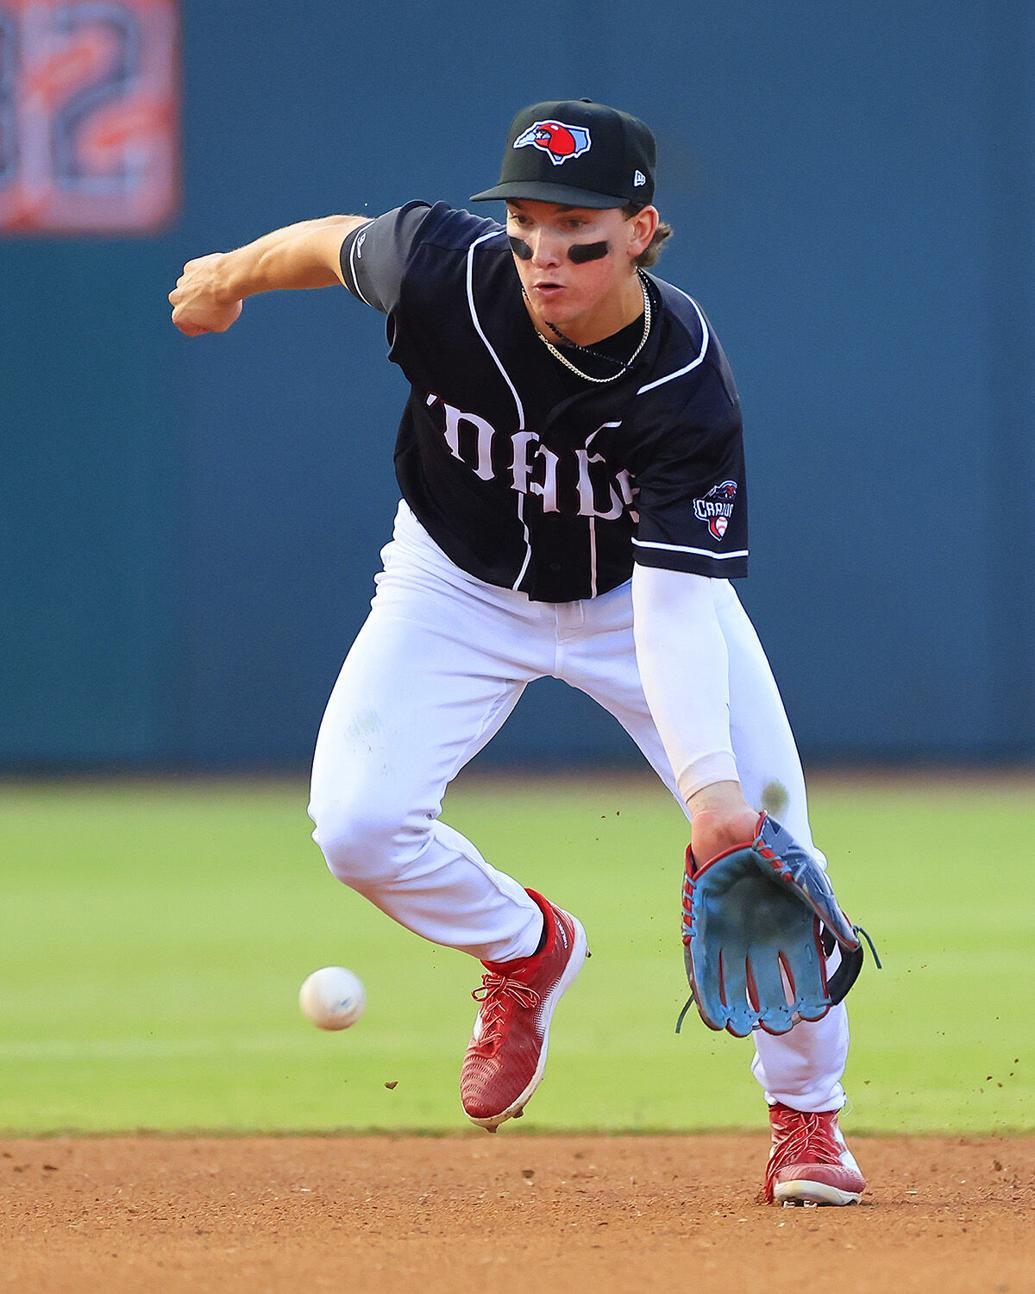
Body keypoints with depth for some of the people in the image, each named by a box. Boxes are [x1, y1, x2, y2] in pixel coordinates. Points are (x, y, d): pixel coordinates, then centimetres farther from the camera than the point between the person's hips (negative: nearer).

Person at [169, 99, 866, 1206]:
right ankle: (524, 950, 14)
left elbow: (672, 606, -39)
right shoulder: (444, 272, -31)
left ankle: (806, 1115, 13)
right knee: (357, 824, -19)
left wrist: (709, 779, -52)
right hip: (460, 587, 1)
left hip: (634, 586, -1)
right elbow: (340, 241, -7)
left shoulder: (687, 386, -34)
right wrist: (232, 274, 13)